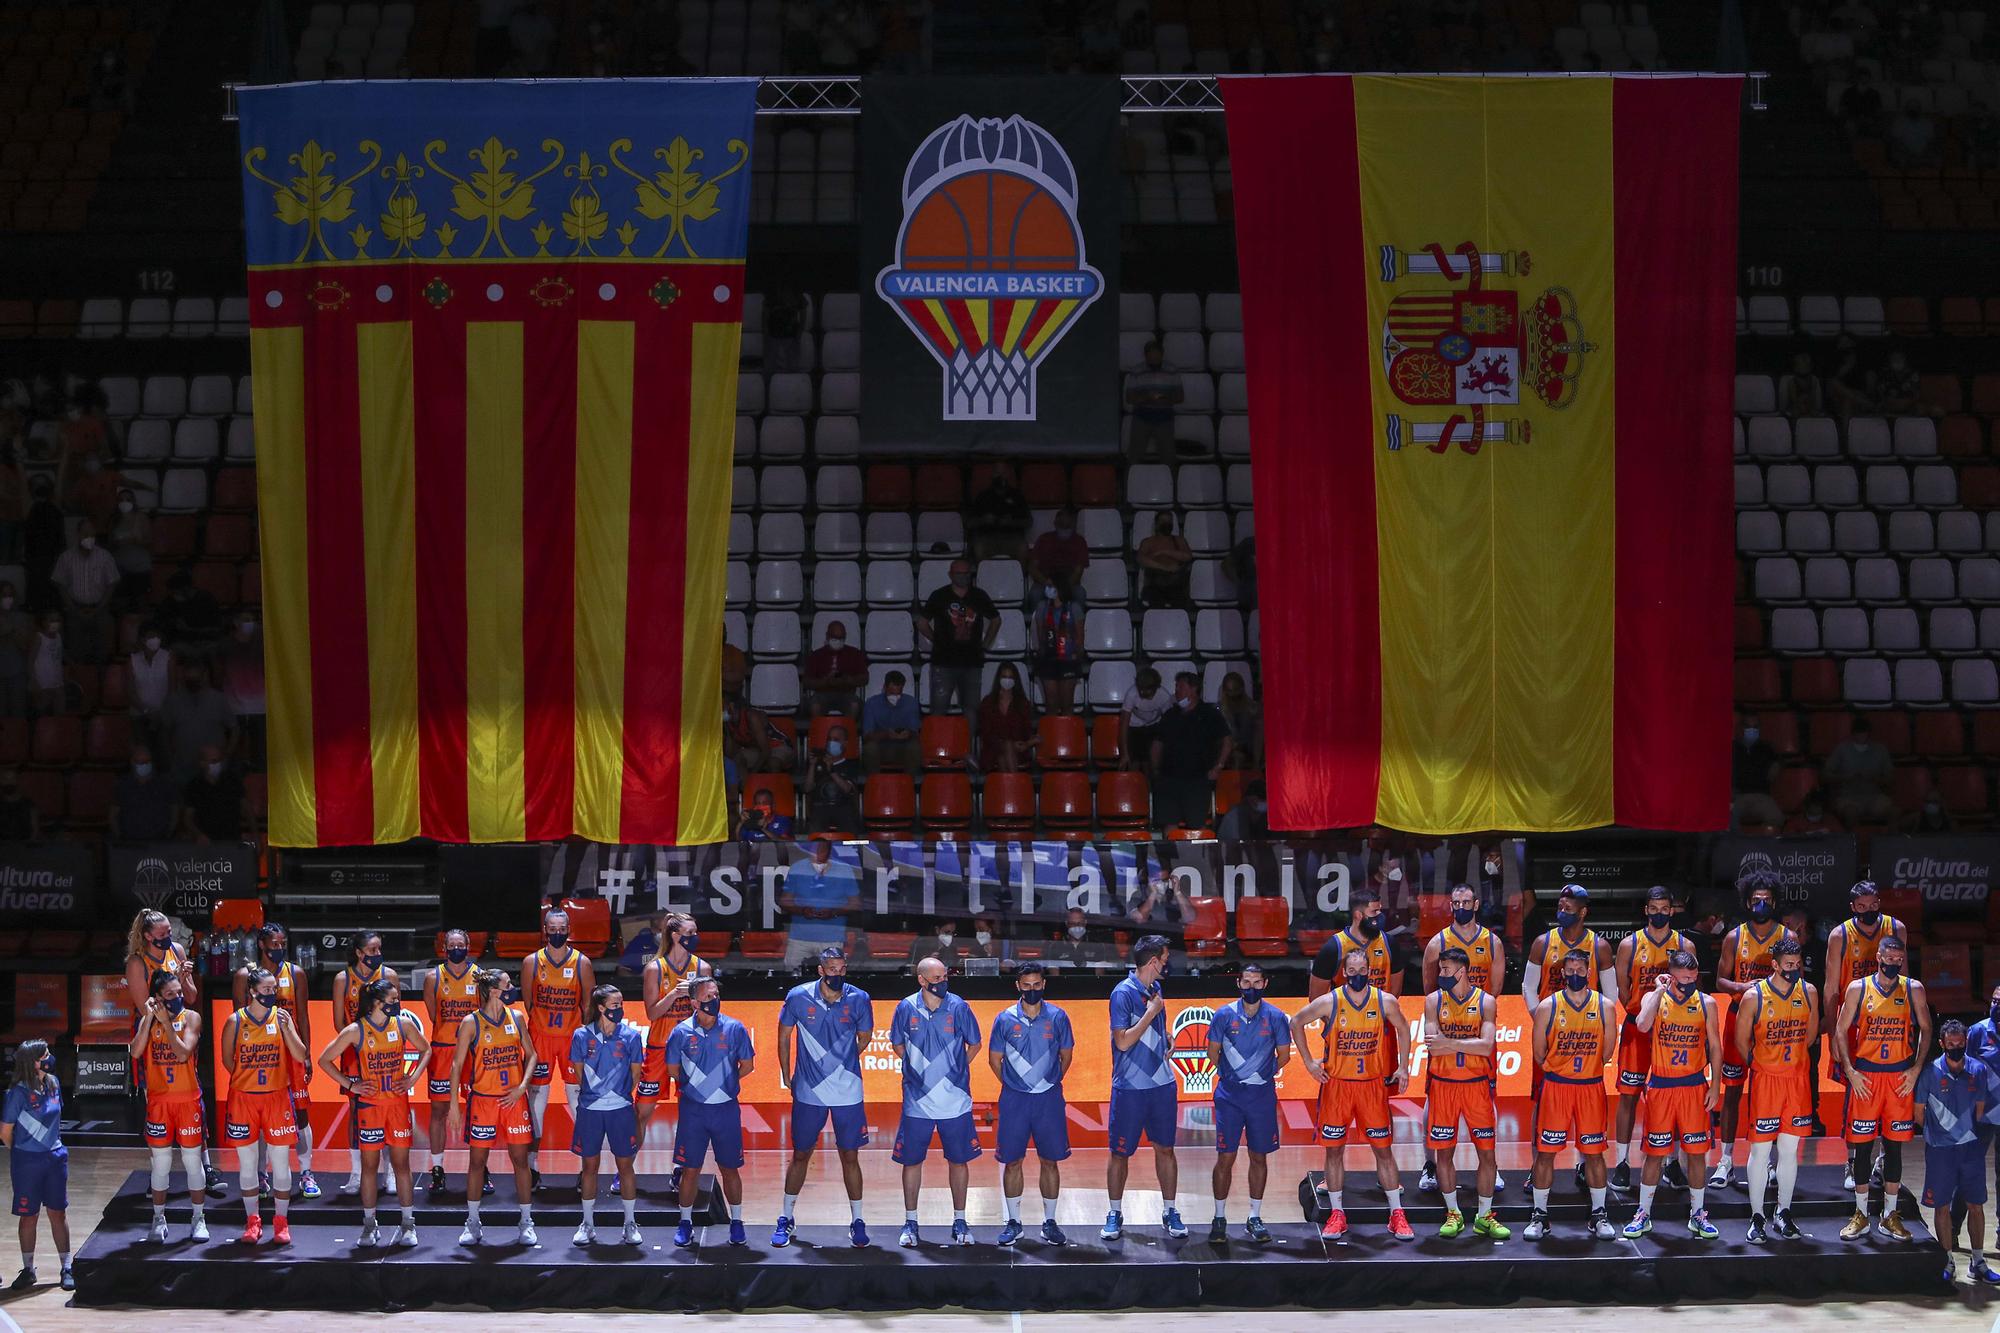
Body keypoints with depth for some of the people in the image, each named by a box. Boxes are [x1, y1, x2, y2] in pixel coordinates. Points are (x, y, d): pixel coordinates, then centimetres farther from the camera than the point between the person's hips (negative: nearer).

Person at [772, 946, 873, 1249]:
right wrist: (787, 1077, 9)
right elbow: (784, 1037, 6)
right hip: (808, 1092, 0)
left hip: (848, 1093, 0)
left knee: (850, 1156, 6)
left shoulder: (859, 1000, -8)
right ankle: (785, 1218, 21)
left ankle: (857, 1221, 17)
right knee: (800, 1155, 10)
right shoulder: (798, 997, -9)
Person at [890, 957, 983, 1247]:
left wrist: (953, 1071, 6)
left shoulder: (958, 1008, -6)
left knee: (958, 1159, 7)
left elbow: (974, 1044, 8)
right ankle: (910, 1221, 20)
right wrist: (920, 1071, 6)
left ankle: (959, 1221, 20)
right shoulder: (906, 1008, -4)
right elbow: (898, 1045, 12)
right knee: (911, 1160, 7)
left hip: (955, 1101, 0)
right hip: (916, 1100, 0)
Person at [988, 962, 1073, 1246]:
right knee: (1011, 1160, 4)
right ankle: (1013, 1222, 14)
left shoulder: (1057, 1017, -1)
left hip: (1049, 1098, 0)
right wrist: (1012, 1084, 10)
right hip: (1014, 1099, 0)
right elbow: (995, 1058, 9)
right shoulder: (1005, 1019, -1)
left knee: (1050, 1160, 4)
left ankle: (1049, 1222, 14)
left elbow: (1066, 1055, 11)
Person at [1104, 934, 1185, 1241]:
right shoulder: (1123, 993, -14)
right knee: (1120, 1152, 4)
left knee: (1165, 1148, 10)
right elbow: (1123, 1041, -20)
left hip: (1162, 1085, 6)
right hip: (1130, 1087, -6)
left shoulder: (1155, 989, 9)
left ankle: (1170, 1212, 19)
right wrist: (1151, 1012, -16)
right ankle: (1115, 1215, 15)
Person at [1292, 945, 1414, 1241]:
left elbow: (1402, 1028, 13)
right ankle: (1336, 1214, 13)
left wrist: (1402, 1066, 8)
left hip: (1373, 1084, 1)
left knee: (1383, 1148, 3)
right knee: (1334, 1149, 4)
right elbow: (1296, 1023, 3)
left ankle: (1397, 1214, 9)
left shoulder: (1386, 1002, -6)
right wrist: (1309, 1062, 1)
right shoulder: (1329, 1002, -10)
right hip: (1336, 1084, -1)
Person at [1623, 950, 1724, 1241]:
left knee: (1696, 1152, 4)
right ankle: (1643, 1214, 11)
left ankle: (1697, 1214, 16)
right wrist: (1660, 992, -19)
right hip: (1660, 1086, -1)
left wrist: (1715, 1086, 0)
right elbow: (1643, 1025, -25)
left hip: (1694, 1086, 1)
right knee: (1655, 1153, 2)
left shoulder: (1707, 1004, 2)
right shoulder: (1654, 998, -3)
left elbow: (1715, 1047, 6)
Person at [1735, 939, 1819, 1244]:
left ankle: (1783, 1214, 19)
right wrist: (1763, 1061, 8)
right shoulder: (1754, 996, -12)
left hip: (1798, 1078, 3)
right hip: (1765, 1079, -3)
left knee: (1790, 1149, 8)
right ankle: (1757, 1217, 8)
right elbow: (1741, 1039, 0)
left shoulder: (1809, 992, -1)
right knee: (1760, 1149, 0)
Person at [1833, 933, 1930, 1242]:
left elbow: (1925, 1029, 7)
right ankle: (1861, 1215, 12)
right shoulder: (1858, 988, 0)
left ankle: (1889, 1216, 14)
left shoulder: (1913, 989, 2)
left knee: (1894, 1145, 6)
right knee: (1862, 1144, 2)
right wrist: (1850, 1071, -6)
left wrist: (1915, 1070, -3)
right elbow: (1841, 1031, 2)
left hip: (1901, 1076, 1)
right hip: (1865, 1076, -1)